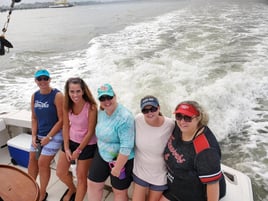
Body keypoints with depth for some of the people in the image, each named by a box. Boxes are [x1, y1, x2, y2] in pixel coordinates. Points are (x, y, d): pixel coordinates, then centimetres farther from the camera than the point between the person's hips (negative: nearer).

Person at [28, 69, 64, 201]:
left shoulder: (57, 95, -17)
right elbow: (34, 118, 9)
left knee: (43, 163, -1)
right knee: (32, 160, 14)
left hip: (54, 135, -6)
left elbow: (61, 120, -16)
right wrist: (34, 136, 0)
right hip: (38, 135, 6)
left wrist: (48, 137, -14)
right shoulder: (34, 96, 3)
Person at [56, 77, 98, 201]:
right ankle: (72, 190, 49)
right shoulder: (67, 105, -10)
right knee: (60, 172, 18)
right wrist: (66, 148, -3)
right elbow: (66, 126, -1)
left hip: (87, 145, -6)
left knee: (81, 177, 10)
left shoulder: (91, 107, -26)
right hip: (70, 141, 6)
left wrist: (78, 151, -11)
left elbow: (90, 132, -19)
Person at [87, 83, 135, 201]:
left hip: (122, 160, -7)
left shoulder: (124, 117, -29)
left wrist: (117, 168, -21)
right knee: (92, 183, 17)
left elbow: (126, 147, -29)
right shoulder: (101, 112, -2)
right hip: (102, 154, 7)